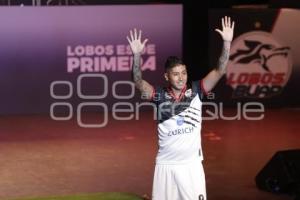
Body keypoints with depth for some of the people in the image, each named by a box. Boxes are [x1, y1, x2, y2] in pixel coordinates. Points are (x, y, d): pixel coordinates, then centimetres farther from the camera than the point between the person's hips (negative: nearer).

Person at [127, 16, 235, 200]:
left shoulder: (196, 91, -3)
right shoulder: (160, 95, -3)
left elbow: (220, 71, -11)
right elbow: (138, 81, -16)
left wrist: (227, 42, -23)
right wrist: (137, 55, -31)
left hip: (191, 164, -1)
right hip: (166, 164, 1)